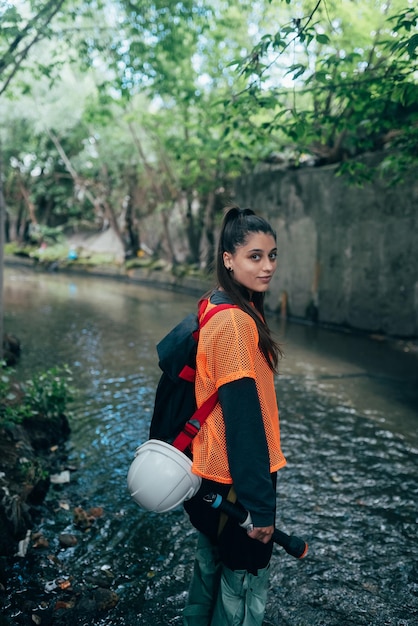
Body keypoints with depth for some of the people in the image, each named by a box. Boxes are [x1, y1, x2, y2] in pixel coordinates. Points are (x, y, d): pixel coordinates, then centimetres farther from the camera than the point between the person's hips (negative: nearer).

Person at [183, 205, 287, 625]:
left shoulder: (216, 309, 5)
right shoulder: (236, 322, -25)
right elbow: (242, 416, -25)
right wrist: (260, 503, -20)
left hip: (212, 471, 9)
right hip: (236, 481, -9)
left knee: (211, 565, 26)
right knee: (244, 588, 10)